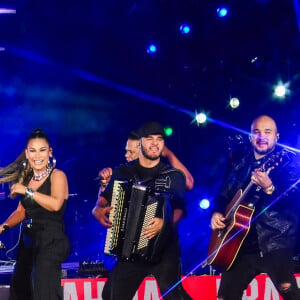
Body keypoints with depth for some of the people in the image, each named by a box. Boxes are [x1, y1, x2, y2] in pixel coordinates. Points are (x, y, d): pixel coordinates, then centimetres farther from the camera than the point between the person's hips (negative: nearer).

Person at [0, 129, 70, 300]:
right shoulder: (28, 178, 14)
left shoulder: (57, 175, -4)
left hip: (50, 242, -8)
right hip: (29, 241, 8)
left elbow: (56, 204, -22)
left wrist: (27, 191, -15)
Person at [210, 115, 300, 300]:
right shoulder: (241, 166, 17)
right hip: (241, 242, 6)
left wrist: (269, 188, -30)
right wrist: (217, 212, 4)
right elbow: (224, 195, 25)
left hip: (274, 241, -6)